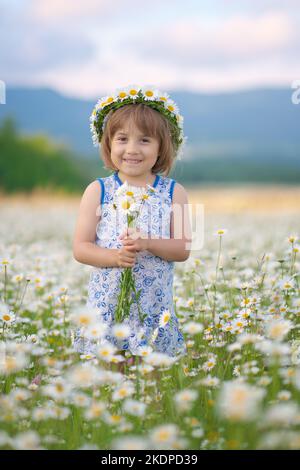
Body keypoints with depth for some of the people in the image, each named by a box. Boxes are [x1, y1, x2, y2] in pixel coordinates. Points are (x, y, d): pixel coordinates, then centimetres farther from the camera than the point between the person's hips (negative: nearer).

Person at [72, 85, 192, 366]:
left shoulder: (173, 192, 1)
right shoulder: (98, 191, -1)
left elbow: (184, 249, -1)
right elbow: (80, 248, -2)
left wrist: (148, 243, -19)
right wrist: (115, 256, -20)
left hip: (155, 307, 0)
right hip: (107, 304, 0)